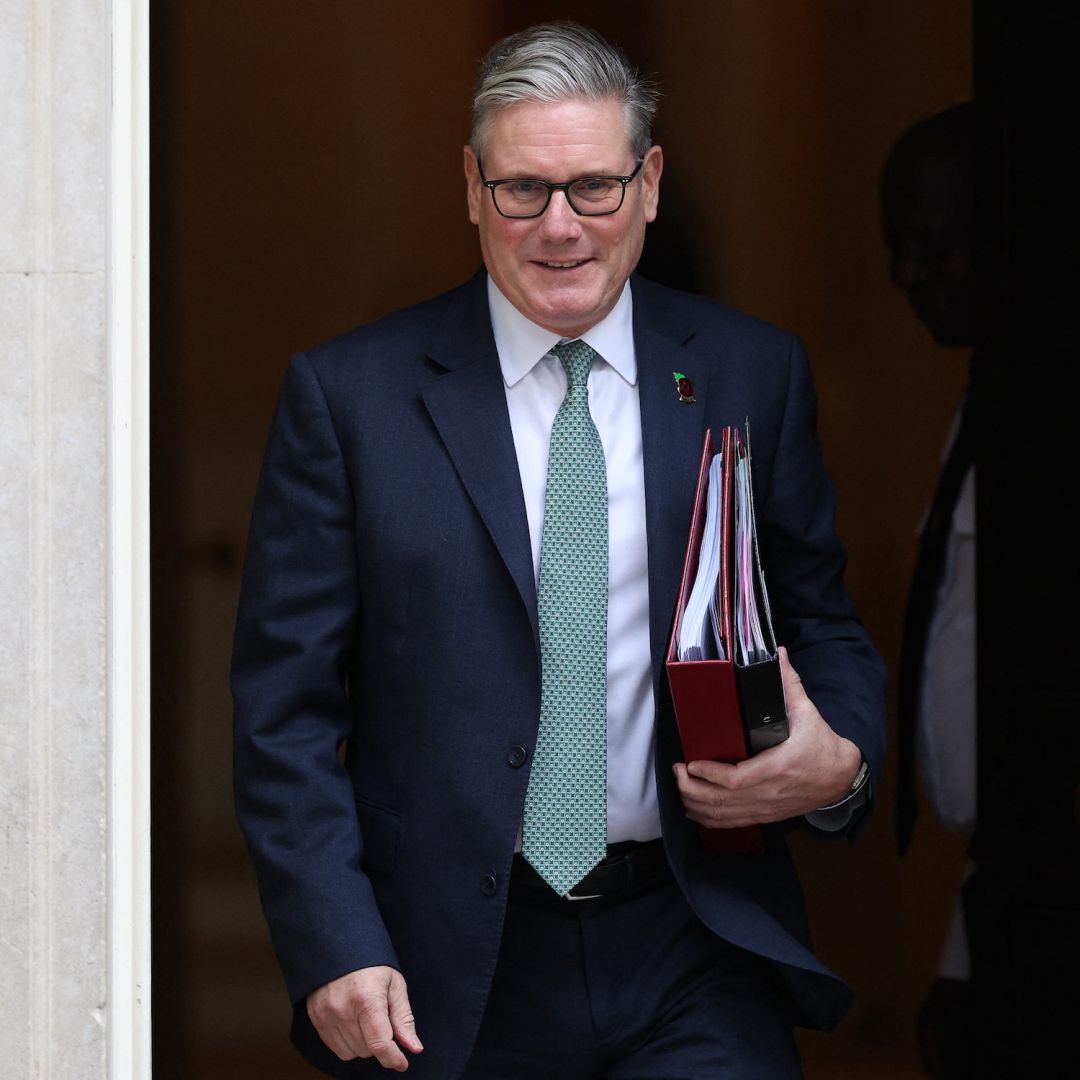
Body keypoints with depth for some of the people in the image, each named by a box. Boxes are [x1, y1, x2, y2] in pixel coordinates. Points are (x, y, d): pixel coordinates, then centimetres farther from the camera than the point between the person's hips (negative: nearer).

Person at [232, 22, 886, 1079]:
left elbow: (820, 626, 15)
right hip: (452, 984, -1)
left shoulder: (753, 377, 6)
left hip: (693, 963, 1)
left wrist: (840, 760, -8)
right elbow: (284, 703, -2)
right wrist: (335, 950, -11)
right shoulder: (349, 395, -1)